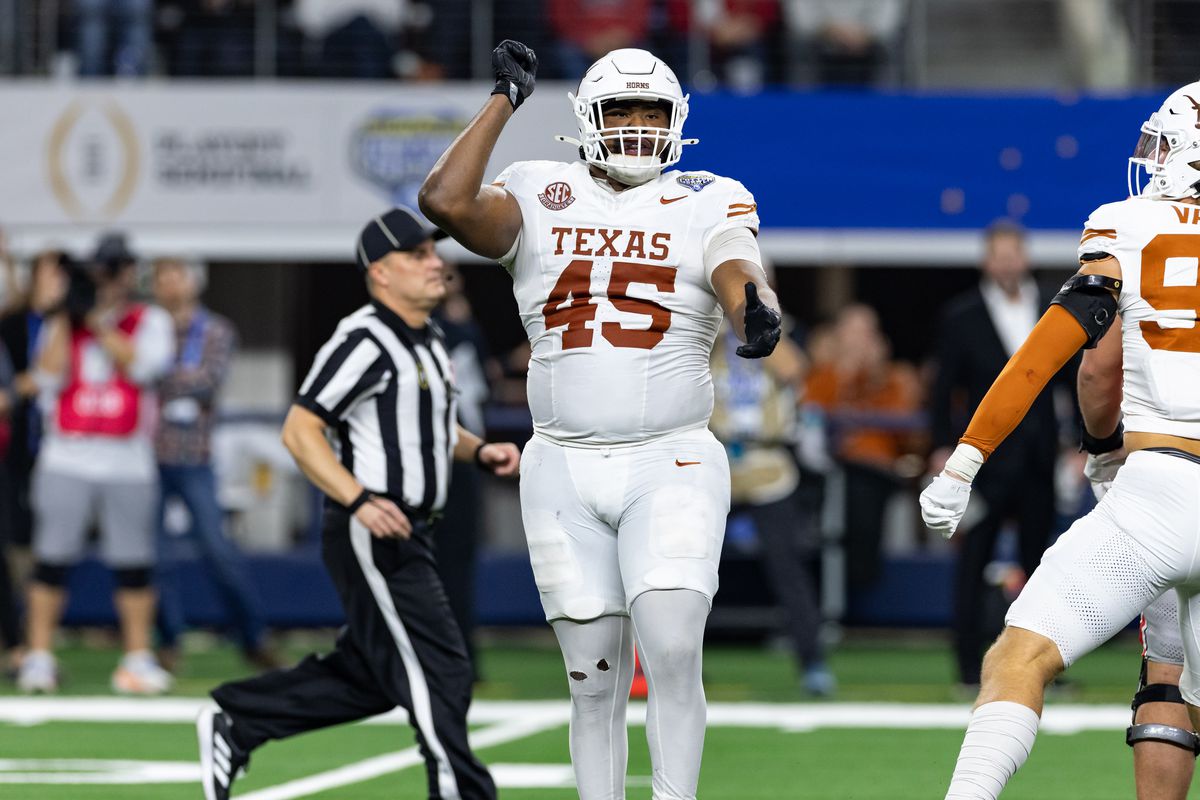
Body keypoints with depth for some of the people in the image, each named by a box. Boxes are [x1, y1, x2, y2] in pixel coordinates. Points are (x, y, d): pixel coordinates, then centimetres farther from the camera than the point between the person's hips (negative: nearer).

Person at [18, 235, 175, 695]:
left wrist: (97, 321, -10)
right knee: (52, 558, -4)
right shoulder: (61, 325, 11)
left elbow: (141, 366, -10)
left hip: (129, 463, 0)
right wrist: (66, 319, -7)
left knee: (133, 564, 0)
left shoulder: (150, 321, 8)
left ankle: (138, 658, 6)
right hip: (66, 461, 0)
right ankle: (38, 657, 0)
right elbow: (51, 378, -4)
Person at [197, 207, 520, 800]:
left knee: (368, 674, 16)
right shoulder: (364, 342, -15)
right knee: (439, 673, -10)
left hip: (408, 535, 10)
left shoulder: (429, 343, 14)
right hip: (371, 535, -10)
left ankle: (235, 723, 26)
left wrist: (480, 452, 9)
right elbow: (299, 430, -18)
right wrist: (360, 501, -28)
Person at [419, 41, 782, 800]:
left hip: (671, 467, -2)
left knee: (673, 656, -16)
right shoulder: (541, 201, 6)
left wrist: (758, 315, -41)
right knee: (595, 680, 4)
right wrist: (505, 101, -3)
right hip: (565, 473, 2)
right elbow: (445, 201, -12)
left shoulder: (706, 204, 3)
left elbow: (740, 278, -17)